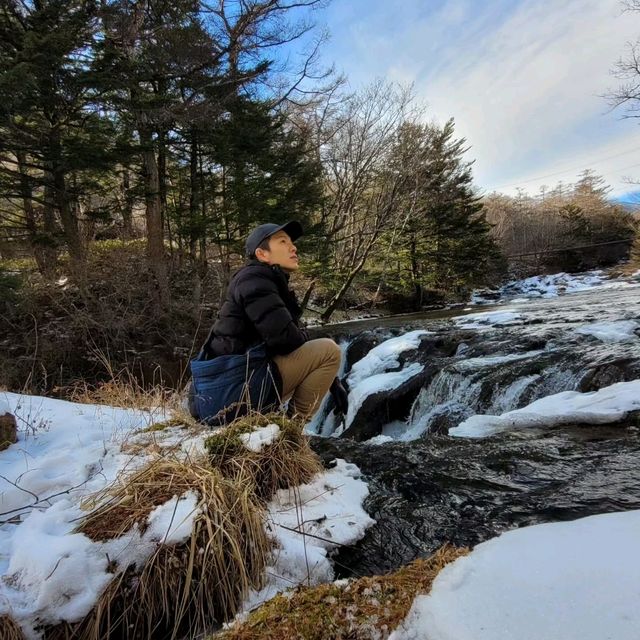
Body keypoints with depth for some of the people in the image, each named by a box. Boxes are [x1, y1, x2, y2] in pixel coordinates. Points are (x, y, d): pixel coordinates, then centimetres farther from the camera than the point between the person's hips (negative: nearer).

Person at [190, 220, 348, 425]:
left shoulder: (273, 284, 18)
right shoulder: (255, 278, -10)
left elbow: (292, 341, 17)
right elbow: (283, 338, -21)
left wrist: (333, 382, 9)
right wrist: (306, 339, 2)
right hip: (234, 390, -10)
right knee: (328, 349, -10)